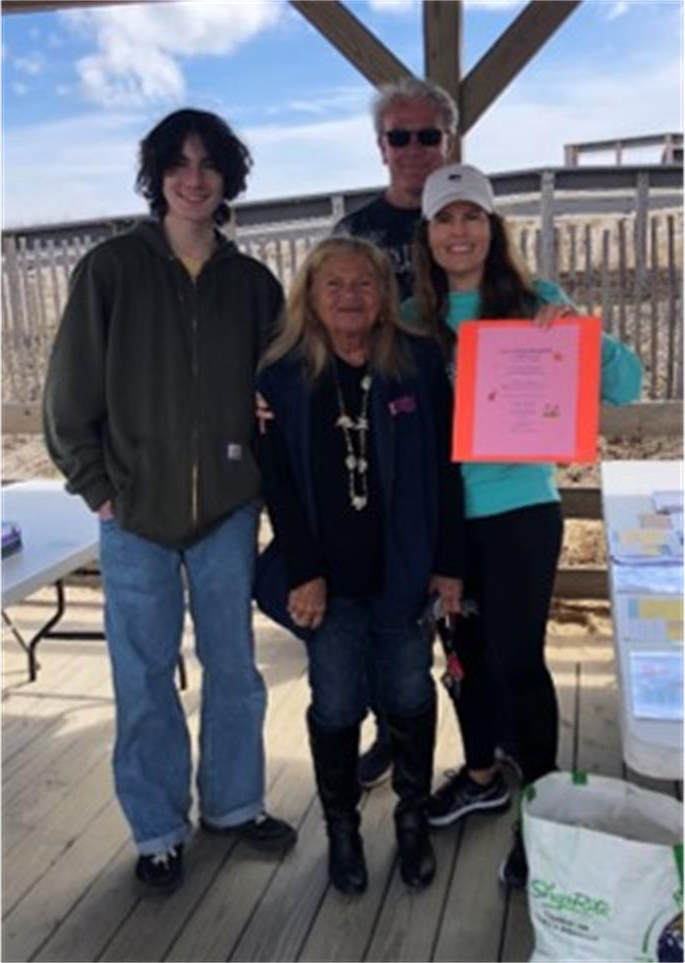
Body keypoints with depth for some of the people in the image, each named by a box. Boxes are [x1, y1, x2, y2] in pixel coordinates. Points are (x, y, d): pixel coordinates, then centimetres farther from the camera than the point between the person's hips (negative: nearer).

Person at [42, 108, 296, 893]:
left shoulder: (252, 282, 4)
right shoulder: (111, 269, -4)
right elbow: (70, 391, -2)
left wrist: (261, 470, 2)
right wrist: (95, 486, -5)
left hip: (229, 507, 2)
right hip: (136, 511, -2)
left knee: (234, 665, 12)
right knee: (145, 676, 7)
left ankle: (232, 803, 33)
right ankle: (158, 830, 25)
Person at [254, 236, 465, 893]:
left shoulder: (418, 365, -1)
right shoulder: (283, 376, -1)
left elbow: (443, 468, -1)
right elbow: (279, 483, -4)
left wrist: (448, 564, -3)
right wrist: (304, 573, -9)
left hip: (405, 569, 1)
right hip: (330, 576, 0)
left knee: (410, 695, 9)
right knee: (336, 703, 4)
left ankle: (412, 817, 30)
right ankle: (341, 827, 25)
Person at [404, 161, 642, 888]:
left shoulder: (536, 302, -5)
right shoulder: (413, 319, 3)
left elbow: (625, 386, -7)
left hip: (520, 510, -3)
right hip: (443, 516, 4)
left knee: (516, 656, -2)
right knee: (465, 650, 17)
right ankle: (481, 772, 39)